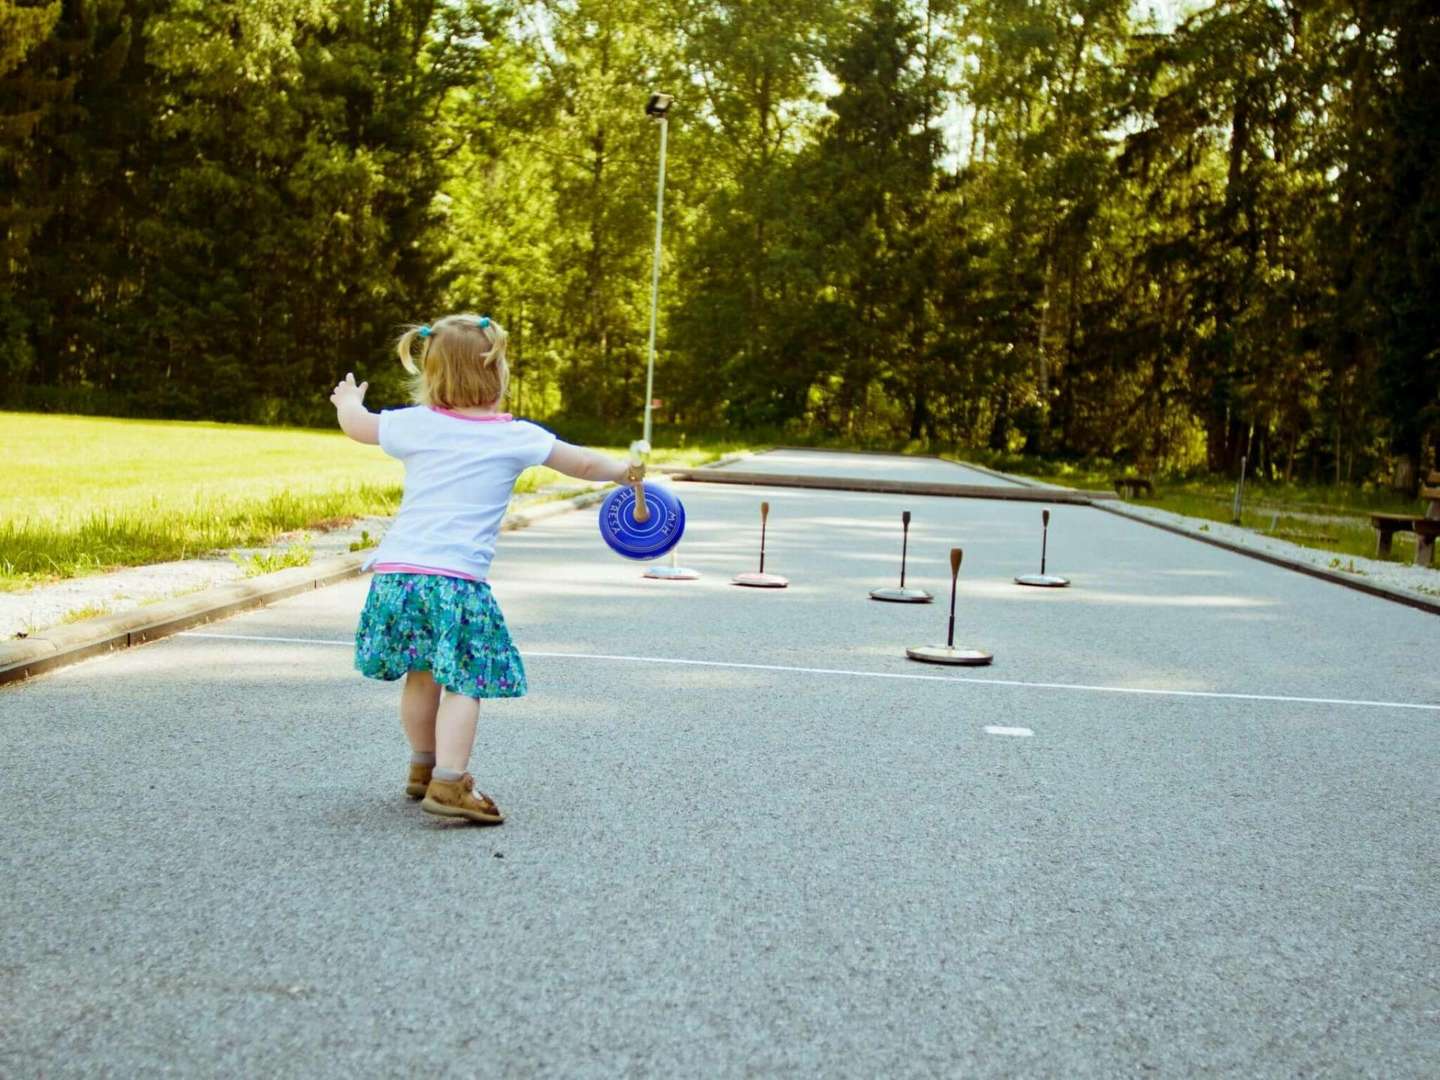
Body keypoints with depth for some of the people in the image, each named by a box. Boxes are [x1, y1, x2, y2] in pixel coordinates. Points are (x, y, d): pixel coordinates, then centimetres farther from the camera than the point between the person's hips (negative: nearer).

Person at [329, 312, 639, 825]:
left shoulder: (415, 424, 9)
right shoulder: (517, 437, 3)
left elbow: (357, 424, 26)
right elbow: (584, 463, 10)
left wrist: (348, 399, 48)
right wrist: (625, 471, 29)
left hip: (397, 570, 4)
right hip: (456, 578, -4)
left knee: (422, 676, 20)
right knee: (464, 683, -3)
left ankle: (424, 767, 33)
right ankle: (449, 783, -14)